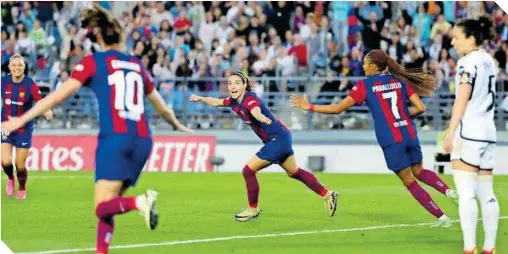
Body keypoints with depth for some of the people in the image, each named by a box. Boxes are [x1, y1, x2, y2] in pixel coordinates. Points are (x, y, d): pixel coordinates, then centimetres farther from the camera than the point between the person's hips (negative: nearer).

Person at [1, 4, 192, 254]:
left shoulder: (93, 62, 5)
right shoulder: (137, 66, 18)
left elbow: (59, 94, -2)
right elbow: (161, 105, 30)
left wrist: (22, 119, 1)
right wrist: (178, 126, 49)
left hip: (115, 138, -5)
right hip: (142, 140, 5)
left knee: (103, 207, -9)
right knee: (107, 206, 12)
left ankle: (139, 202, -38)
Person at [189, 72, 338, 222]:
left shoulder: (249, 99, -24)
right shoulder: (234, 101, 3)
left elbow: (256, 111, -49)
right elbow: (217, 102, 26)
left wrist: (263, 119, -69)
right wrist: (200, 98, 32)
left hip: (278, 139, -10)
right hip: (281, 138, 10)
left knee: (248, 171, -8)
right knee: (294, 172, 21)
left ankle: (253, 209, 9)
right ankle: (327, 195, 31)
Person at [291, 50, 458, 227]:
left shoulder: (365, 85, -3)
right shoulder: (400, 80, 7)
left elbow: (338, 108, -3)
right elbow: (420, 108, 2)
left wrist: (308, 107, 6)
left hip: (391, 141, -4)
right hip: (410, 135, 4)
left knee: (409, 182, 8)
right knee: (419, 171, 26)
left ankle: (441, 217, 4)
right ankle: (448, 190, 1)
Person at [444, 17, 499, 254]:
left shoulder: (469, 61, -9)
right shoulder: (489, 60, 14)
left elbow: (462, 99, -14)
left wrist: (451, 131, -14)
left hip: (468, 132, -8)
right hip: (488, 131, 8)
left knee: (466, 193, -10)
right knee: (486, 193, 9)